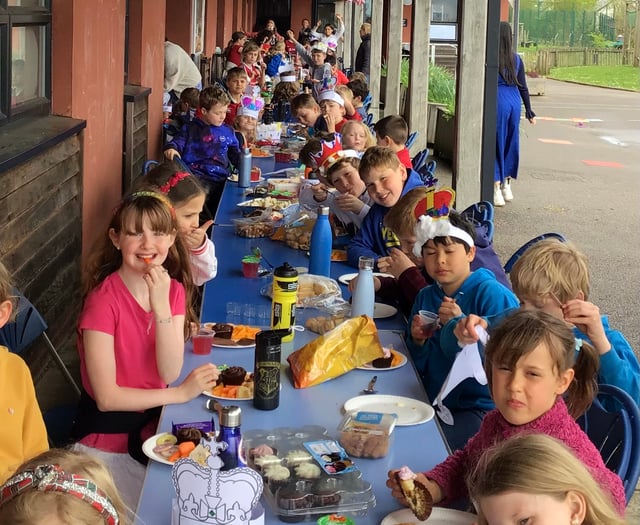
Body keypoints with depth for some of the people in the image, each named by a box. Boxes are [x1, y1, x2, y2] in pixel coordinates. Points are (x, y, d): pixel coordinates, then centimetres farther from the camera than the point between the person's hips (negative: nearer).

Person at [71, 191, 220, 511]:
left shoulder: (175, 290, -4)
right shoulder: (103, 300, -21)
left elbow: (170, 373, -15)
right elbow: (106, 397, -22)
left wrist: (161, 304, -26)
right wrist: (182, 393, -19)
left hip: (155, 421, 5)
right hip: (107, 438, -5)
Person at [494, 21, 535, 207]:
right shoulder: (516, 59, 7)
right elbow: (523, 87, 10)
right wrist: (529, 111, 17)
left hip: (497, 100, -5)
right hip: (515, 101, 5)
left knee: (496, 143, 0)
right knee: (511, 143, 15)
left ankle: (497, 188, -3)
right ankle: (507, 184, 25)